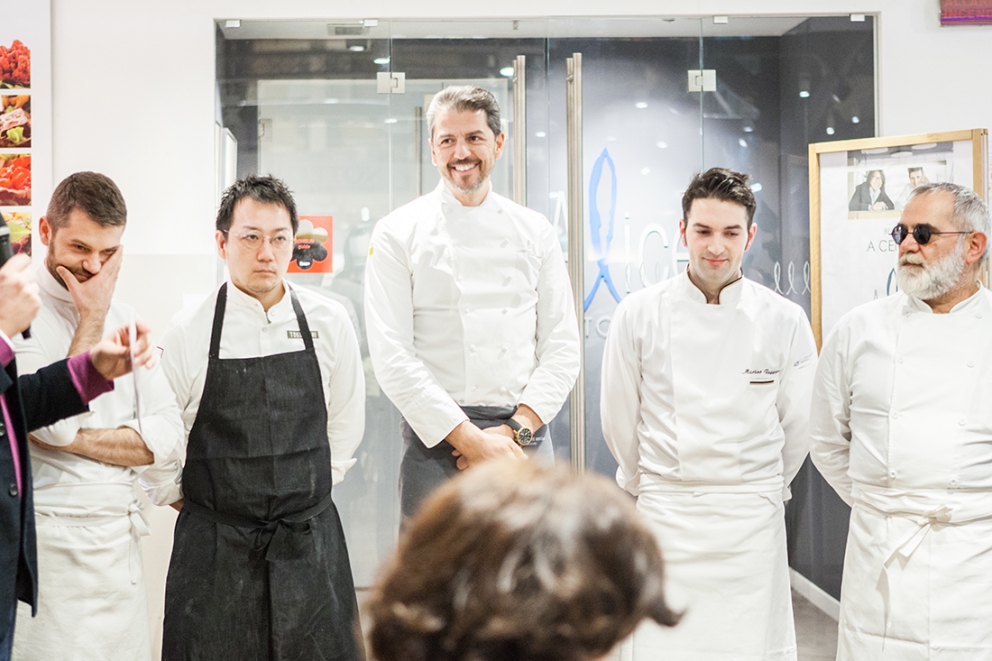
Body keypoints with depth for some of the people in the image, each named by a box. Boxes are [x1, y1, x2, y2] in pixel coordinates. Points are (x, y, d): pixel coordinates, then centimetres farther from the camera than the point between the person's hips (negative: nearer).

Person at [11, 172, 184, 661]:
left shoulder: (124, 320, 10)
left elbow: (164, 440, 3)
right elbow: (56, 423, -20)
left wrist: (73, 438, -11)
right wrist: (92, 319, -13)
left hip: (122, 542, 6)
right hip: (50, 545, -6)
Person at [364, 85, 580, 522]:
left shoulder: (535, 232, 9)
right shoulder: (397, 234, 1)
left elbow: (562, 346, 6)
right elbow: (392, 357, -7)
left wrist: (517, 429, -8)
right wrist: (469, 438, -12)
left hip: (525, 441, 2)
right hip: (438, 440, -2)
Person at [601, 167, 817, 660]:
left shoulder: (784, 321, -2)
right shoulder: (638, 315, -2)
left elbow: (797, 426, 10)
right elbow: (619, 420, 9)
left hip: (752, 522, 0)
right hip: (666, 519, 0)